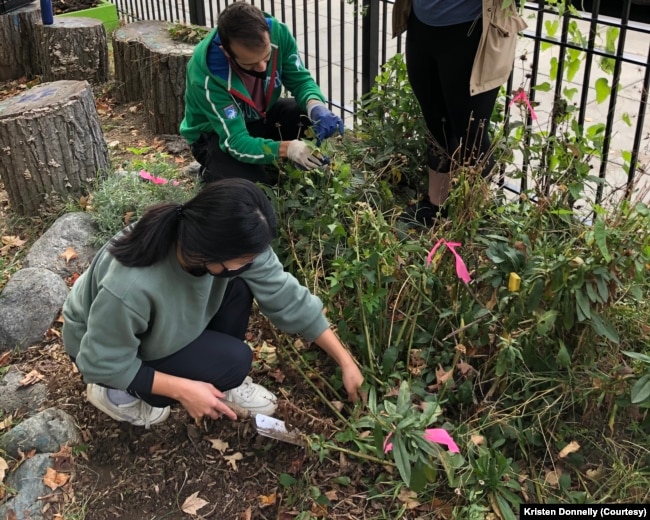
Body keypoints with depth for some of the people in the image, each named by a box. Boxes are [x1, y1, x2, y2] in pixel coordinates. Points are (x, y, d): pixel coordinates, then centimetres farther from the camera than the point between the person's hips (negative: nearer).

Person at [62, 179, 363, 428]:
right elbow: (103, 364, -28)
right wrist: (183, 389, -26)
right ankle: (120, 393, -2)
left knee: (237, 289, -18)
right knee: (232, 361, -20)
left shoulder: (230, 242, -26)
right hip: (103, 348, -5)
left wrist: (345, 361, -12)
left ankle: (218, 381, 4)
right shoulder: (130, 286, -43)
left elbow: (287, 297, -17)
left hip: (166, 318, 6)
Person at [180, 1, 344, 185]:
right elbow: (236, 142, -37)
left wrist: (316, 107, -37)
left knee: (316, 119, -20)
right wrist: (287, 149, -54)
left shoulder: (277, 32, -25)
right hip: (216, 135, -5)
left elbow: (301, 80, -13)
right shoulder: (206, 77, -37)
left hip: (262, 116, 5)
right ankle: (211, 171, 3)